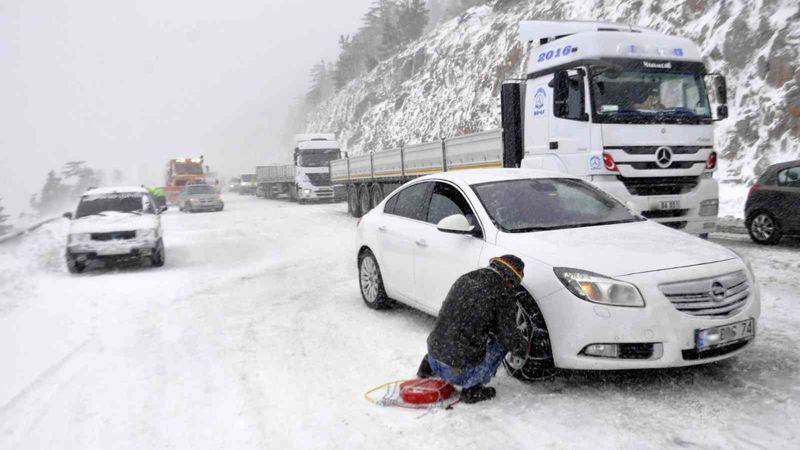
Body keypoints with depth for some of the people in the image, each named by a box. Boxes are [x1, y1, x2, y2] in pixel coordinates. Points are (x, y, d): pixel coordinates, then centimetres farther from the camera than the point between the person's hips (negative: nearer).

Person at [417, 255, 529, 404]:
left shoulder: (464, 279, 10)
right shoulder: (502, 292, -10)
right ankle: (472, 389, 1)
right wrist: (521, 350, 16)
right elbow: (508, 333, -6)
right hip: (460, 372, -7)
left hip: (434, 357, 7)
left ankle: (429, 366, 23)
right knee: (501, 342, 7)